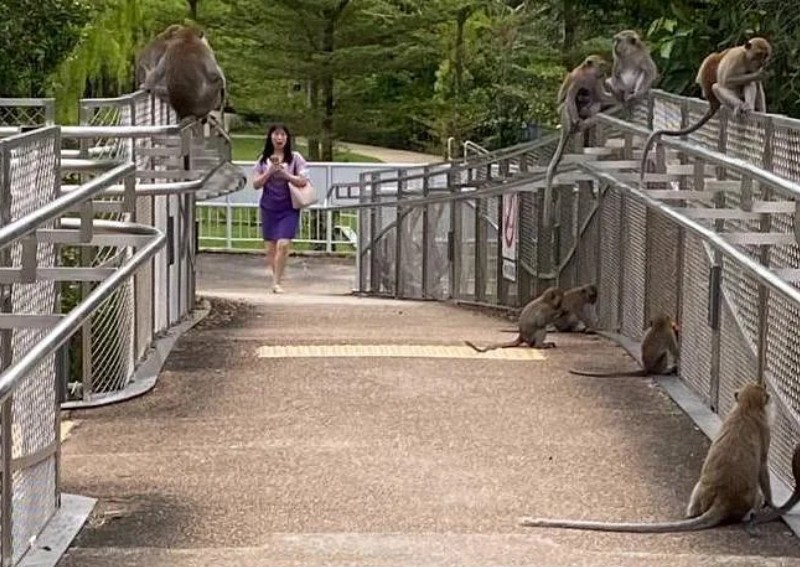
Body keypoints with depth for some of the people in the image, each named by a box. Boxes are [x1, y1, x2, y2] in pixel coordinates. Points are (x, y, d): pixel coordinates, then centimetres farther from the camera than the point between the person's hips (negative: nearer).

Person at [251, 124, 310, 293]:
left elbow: (303, 181, -3)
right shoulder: (264, 160, 7)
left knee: (283, 244, -16)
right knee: (271, 247, 5)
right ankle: (277, 276, 23)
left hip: (288, 208, -3)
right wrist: (270, 171, -10)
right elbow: (256, 184, 3)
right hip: (269, 207, 3)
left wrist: (285, 174, -16)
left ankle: (276, 282, -11)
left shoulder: (295, 158, 1)